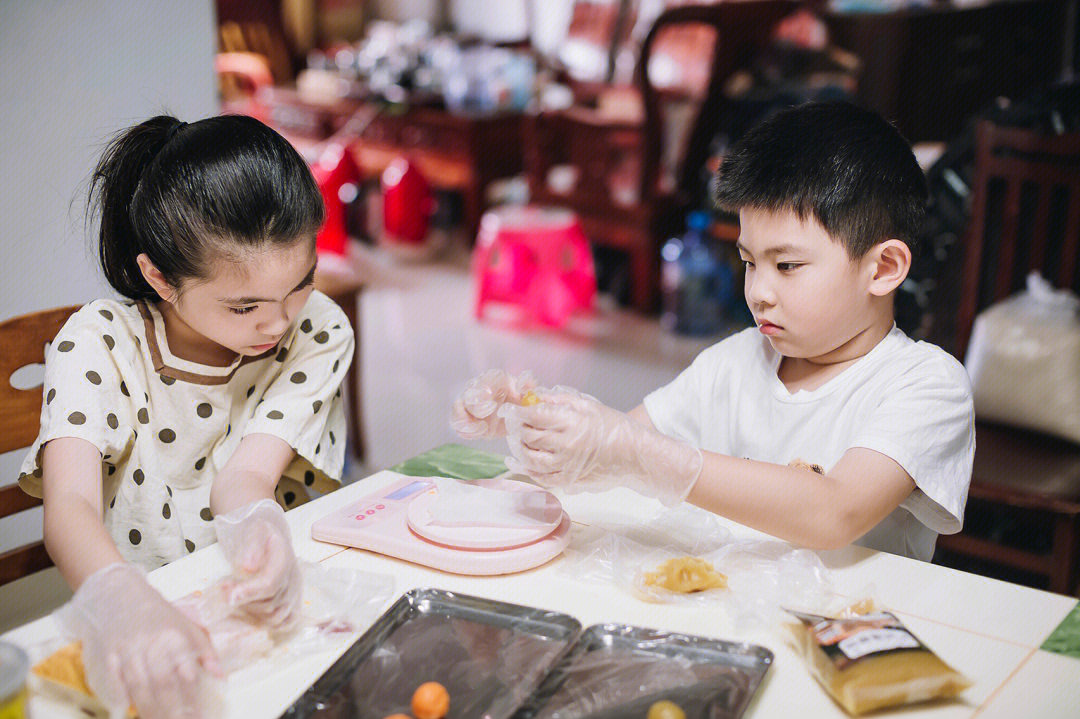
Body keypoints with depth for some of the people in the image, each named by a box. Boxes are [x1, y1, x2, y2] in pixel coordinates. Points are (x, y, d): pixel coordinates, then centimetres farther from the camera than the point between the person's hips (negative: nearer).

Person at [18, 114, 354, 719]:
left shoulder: (317, 334, -9)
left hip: (268, 609, 1)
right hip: (139, 626, -1)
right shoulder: (98, 346, -13)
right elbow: (69, 505, -26)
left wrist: (255, 525, -42)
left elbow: (246, 475, -17)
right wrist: (124, 599, -48)